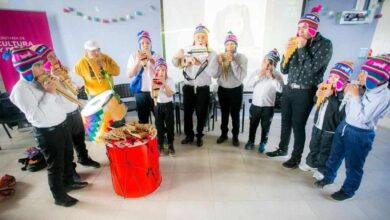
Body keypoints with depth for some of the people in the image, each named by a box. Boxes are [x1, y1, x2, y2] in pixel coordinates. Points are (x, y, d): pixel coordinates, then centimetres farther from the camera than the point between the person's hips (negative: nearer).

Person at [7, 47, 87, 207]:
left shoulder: (39, 82, 6)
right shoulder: (20, 89, -18)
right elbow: (36, 116, -24)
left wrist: (52, 90, -2)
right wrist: (49, 93, -27)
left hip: (62, 125, 8)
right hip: (47, 132, -8)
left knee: (68, 158, 23)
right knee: (55, 165, 8)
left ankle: (68, 182, 45)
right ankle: (59, 196, 27)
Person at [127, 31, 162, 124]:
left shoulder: (156, 56, 3)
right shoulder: (134, 55, 4)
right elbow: (129, 74, -4)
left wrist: (151, 58, -21)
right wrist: (138, 61, -17)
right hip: (141, 92, 1)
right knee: (143, 119, 8)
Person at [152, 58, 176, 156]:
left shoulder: (170, 80, -6)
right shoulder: (153, 81, -1)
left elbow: (170, 94, -14)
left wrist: (164, 84, -21)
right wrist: (154, 86, -18)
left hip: (168, 105, -1)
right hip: (158, 105, 1)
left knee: (170, 126, 5)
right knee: (159, 126, 9)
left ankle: (170, 146, 19)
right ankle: (160, 145, 24)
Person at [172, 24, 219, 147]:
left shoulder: (212, 54, -2)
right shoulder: (188, 51, 3)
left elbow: (214, 73, -13)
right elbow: (176, 64, -4)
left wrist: (200, 63, -21)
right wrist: (179, 58, -26)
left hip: (203, 89, -1)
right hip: (188, 88, 1)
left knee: (201, 114, 9)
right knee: (187, 113, 7)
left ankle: (199, 136, 30)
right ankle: (189, 135, 28)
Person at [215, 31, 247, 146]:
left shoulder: (242, 57, -9)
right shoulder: (220, 57, -2)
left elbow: (240, 76, -21)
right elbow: (215, 75, -8)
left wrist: (232, 61, -24)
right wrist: (220, 62, -20)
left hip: (236, 90, -2)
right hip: (222, 89, 2)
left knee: (235, 114, 8)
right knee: (224, 113, 15)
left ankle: (235, 136, 26)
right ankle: (223, 134, 33)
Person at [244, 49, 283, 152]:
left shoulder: (277, 75, -5)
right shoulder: (256, 72, 0)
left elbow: (280, 89, -17)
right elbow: (249, 84, -10)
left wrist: (272, 77, -22)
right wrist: (258, 75, -20)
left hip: (268, 106, -1)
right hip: (255, 104, 2)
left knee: (265, 127, 14)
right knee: (253, 125, 15)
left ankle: (263, 143, 34)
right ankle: (251, 141, 35)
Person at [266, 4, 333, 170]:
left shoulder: (324, 44, -6)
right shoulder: (297, 43, 8)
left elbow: (311, 69, -18)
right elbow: (284, 70, 8)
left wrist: (302, 48, -14)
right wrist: (288, 51, -5)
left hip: (305, 93, -5)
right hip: (288, 90, 6)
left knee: (298, 126, 1)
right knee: (285, 122, 14)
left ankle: (296, 157, 19)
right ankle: (282, 149, 33)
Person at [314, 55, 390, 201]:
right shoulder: (366, 88, 1)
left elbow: (362, 118, -25)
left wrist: (355, 96, -22)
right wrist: (349, 94, -7)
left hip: (360, 134, -7)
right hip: (344, 126, 7)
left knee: (353, 166, 12)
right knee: (334, 156, 21)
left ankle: (348, 190, 33)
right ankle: (329, 177, 42)